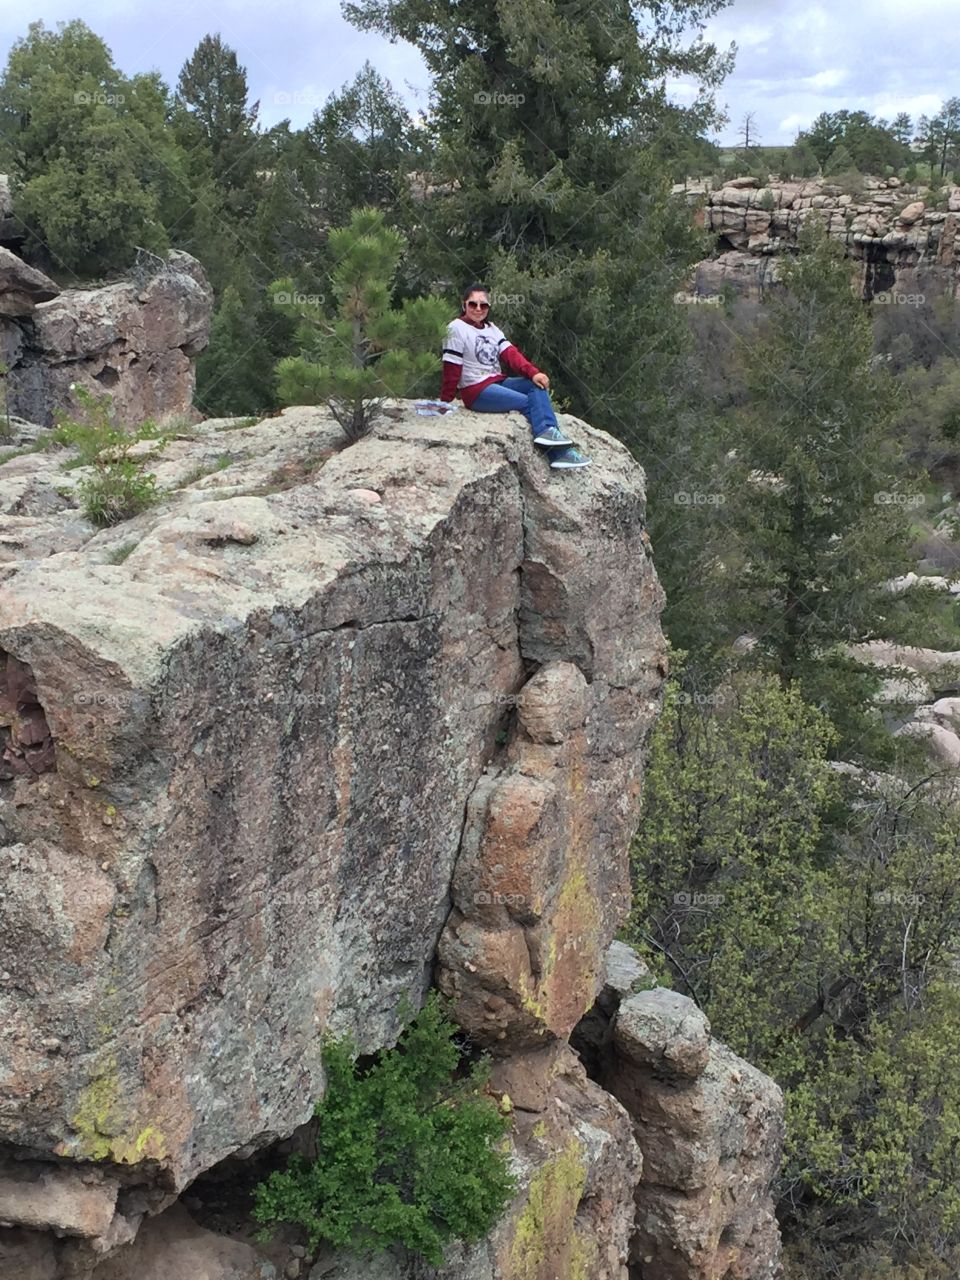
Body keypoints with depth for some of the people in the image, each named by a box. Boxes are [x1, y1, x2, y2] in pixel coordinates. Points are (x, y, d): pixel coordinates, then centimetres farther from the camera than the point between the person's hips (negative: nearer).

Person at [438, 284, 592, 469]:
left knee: (537, 384, -17)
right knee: (529, 402, -18)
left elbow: (511, 354, 1)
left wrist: (533, 372, -15)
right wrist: (444, 404, -11)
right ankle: (558, 452, -21)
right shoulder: (456, 329, -7)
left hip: (497, 382, 7)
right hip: (476, 391, -7)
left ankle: (547, 433, -34)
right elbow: (451, 370, -10)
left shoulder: (491, 329, 15)